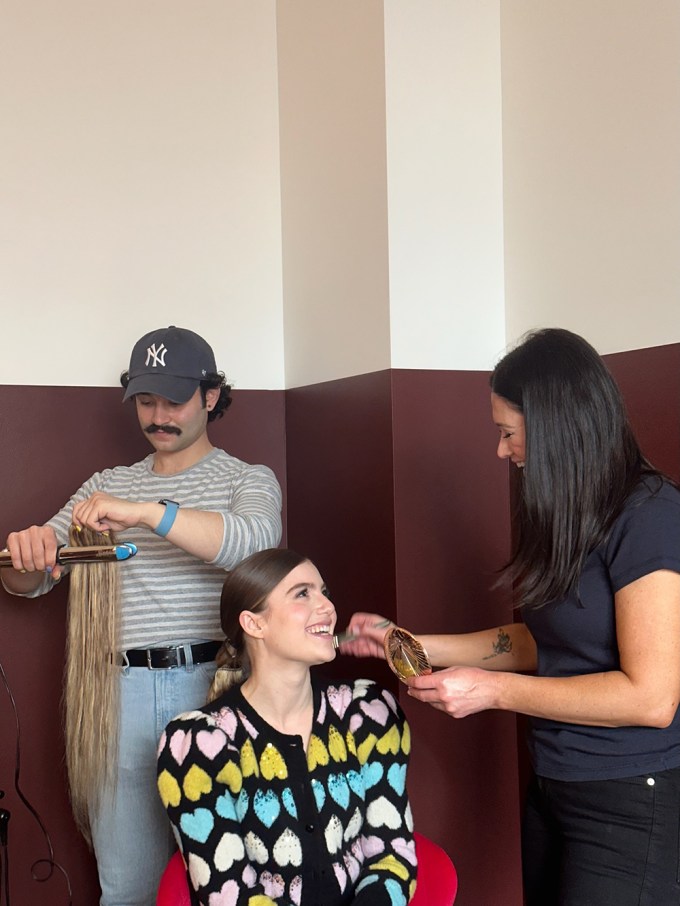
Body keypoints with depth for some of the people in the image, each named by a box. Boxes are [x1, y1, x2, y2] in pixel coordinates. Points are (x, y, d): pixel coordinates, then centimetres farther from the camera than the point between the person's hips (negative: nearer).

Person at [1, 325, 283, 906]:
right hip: (124, 691, 3)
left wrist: (146, 512, -27)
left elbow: (256, 541, -18)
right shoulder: (109, 486, 16)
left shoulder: (248, 480, 6)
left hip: (211, 683, -3)